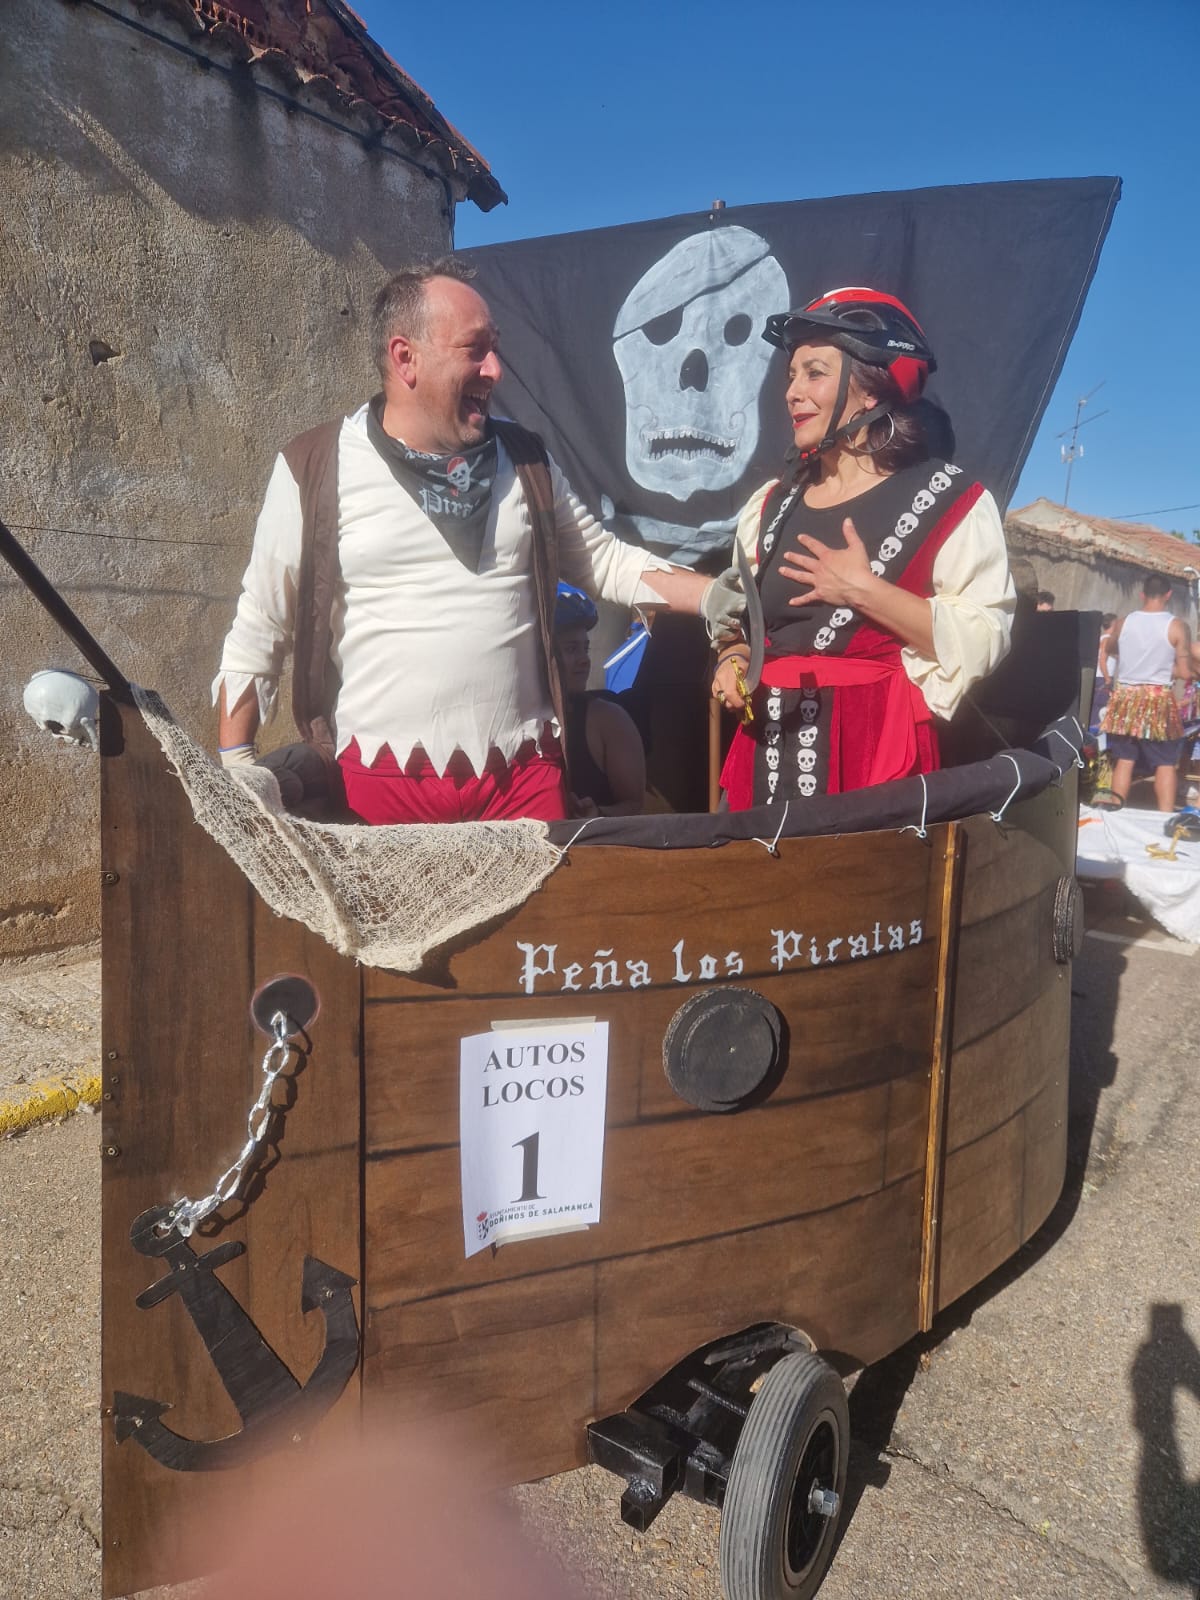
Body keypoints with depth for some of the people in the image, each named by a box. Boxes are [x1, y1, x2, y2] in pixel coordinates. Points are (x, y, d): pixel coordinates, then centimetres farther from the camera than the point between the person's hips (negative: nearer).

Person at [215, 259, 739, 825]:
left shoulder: (524, 461, 9)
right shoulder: (315, 472, -2)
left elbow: (606, 559, 16)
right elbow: (258, 632, 3)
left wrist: (721, 598, 4)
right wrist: (234, 768, 0)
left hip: (524, 776, 3)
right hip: (377, 782, -3)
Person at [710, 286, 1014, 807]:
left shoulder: (949, 499, -3)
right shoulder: (771, 504, 14)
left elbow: (980, 642, -13)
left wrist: (863, 591, -17)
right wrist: (732, 662, 1)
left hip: (878, 745, -5)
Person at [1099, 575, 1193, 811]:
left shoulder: (1122, 623, 0)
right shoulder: (1177, 626, -9)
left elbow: (1110, 650, 21)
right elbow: (1185, 672, -8)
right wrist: (1164, 666, 9)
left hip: (1125, 698, 3)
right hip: (1159, 700, -3)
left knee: (1124, 758, 12)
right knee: (1166, 763, 5)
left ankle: (1115, 805, 11)